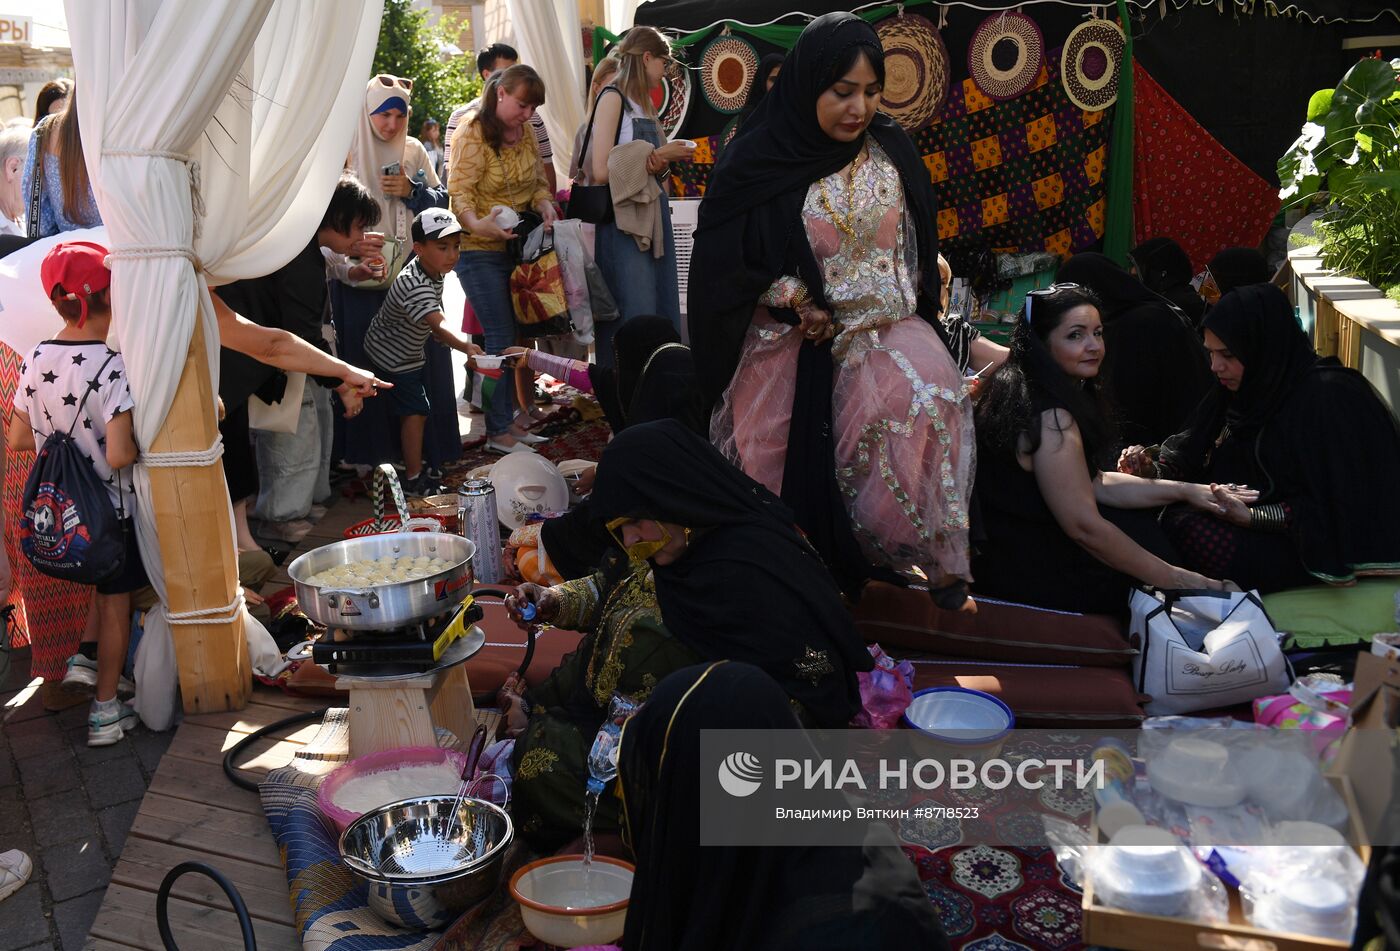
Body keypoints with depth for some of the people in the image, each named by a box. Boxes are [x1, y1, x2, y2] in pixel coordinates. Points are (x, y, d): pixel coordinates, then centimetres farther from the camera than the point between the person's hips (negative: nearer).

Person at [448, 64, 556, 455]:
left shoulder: (525, 134, 10)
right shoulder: (473, 135, -14)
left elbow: (538, 181, 13)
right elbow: (458, 191, -21)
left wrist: (545, 204, -10)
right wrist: (476, 224, -41)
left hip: (516, 248, 7)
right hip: (480, 251, -7)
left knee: (515, 335, 9)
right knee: (500, 339, -8)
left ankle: (508, 420, 19)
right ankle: (498, 432, -2)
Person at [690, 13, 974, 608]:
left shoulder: (890, 150, 1)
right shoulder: (761, 161, -9)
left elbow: (917, 245, 12)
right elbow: (724, 257, -6)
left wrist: (909, 309, 1)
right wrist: (799, 304, -13)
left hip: (883, 325, 2)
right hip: (789, 342, -2)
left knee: (926, 397, -25)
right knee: (786, 470, 0)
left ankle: (933, 560, -17)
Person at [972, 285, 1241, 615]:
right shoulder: (1051, 418, -25)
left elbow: (1094, 484, 10)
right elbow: (1085, 526, -25)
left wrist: (1184, 491, 5)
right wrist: (1171, 579, -16)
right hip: (1027, 573, -9)